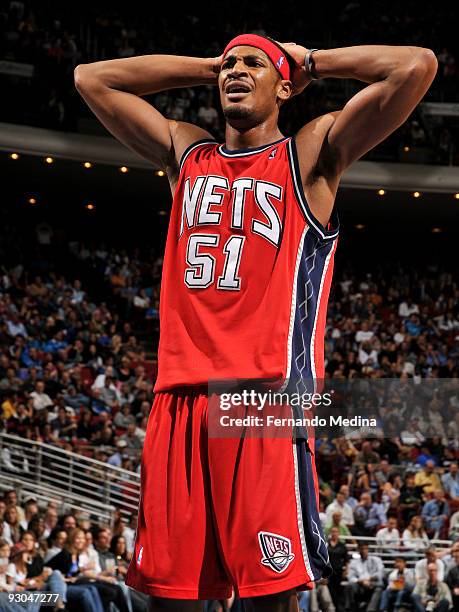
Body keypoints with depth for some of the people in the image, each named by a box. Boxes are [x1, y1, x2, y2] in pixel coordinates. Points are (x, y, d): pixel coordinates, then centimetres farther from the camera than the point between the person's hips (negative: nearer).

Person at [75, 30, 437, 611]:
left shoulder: (310, 155, 8)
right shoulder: (186, 154, 21)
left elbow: (416, 66, -2)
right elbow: (91, 78, 26)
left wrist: (313, 62, 12)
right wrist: (208, 66, 24)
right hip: (179, 393, 4)